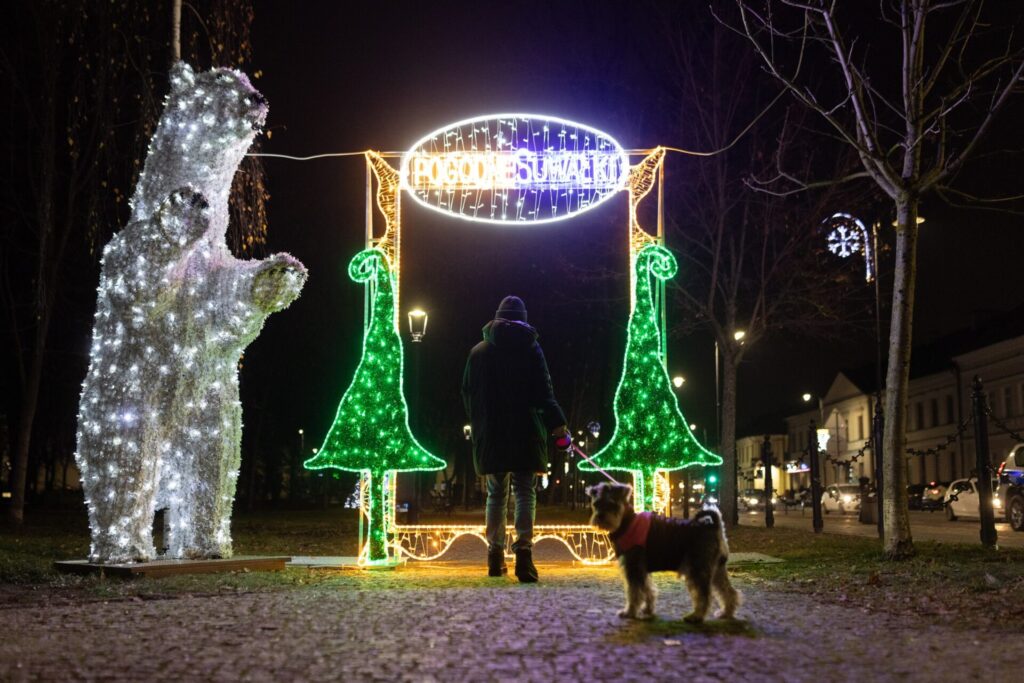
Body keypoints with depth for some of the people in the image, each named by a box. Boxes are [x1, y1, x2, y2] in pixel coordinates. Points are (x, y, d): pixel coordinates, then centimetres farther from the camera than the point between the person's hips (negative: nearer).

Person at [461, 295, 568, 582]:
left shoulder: (478, 352, 8)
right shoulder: (530, 349, -1)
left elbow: (467, 394, 12)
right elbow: (543, 391, -6)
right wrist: (557, 422, 1)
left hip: (489, 435, 3)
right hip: (525, 434, -3)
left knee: (496, 493, 12)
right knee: (525, 492, -3)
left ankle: (495, 556, 13)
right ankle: (523, 551, -18)